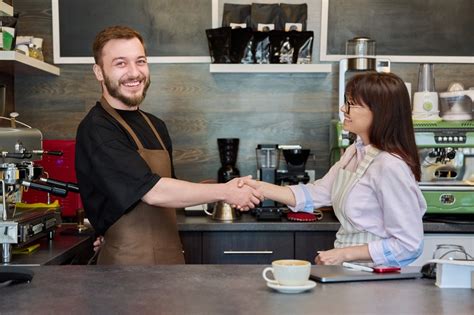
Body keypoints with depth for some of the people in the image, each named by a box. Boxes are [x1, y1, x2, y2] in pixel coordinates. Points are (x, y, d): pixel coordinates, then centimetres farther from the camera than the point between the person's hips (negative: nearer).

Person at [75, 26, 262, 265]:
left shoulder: (156, 126, 11)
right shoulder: (96, 130, -16)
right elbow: (153, 191, -22)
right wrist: (225, 192, -14)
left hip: (169, 259, 7)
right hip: (127, 266, -7)